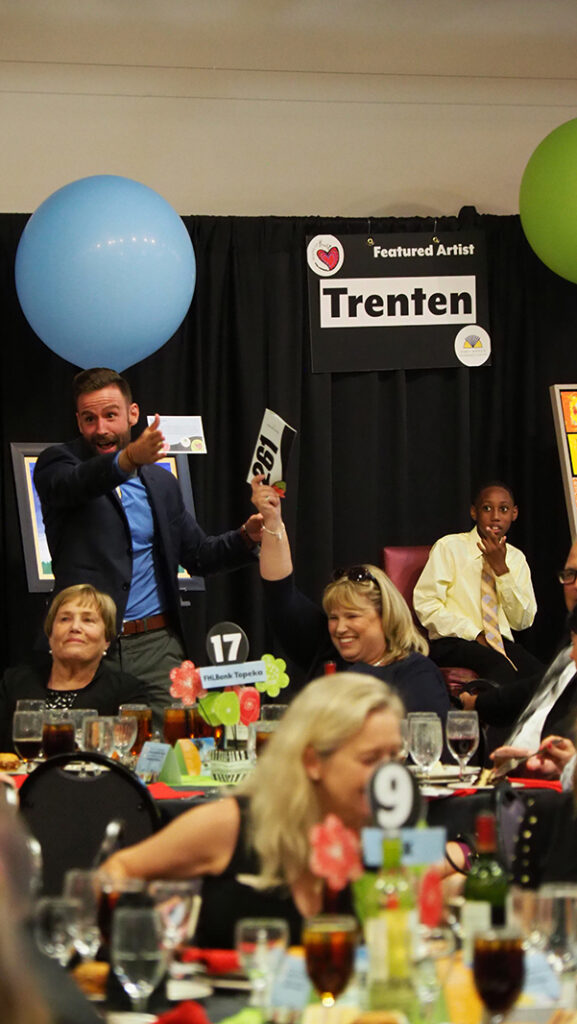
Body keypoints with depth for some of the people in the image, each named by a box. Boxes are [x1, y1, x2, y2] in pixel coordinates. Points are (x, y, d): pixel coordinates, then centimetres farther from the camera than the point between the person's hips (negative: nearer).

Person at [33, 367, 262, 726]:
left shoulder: (162, 483, 16)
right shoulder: (57, 464, 2)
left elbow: (199, 555, 21)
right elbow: (72, 483, -22)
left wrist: (248, 536, 1)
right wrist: (128, 459, -41)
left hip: (157, 646, 4)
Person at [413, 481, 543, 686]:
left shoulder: (516, 558, 16)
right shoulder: (449, 548, 4)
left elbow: (523, 621, 7)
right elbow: (425, 604, -5)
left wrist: (501, 568, -3)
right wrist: (475, 634, -12)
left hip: (501, 642, 4)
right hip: (453, 642, -4)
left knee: (537, 673, -29)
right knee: (500, 667, -37)